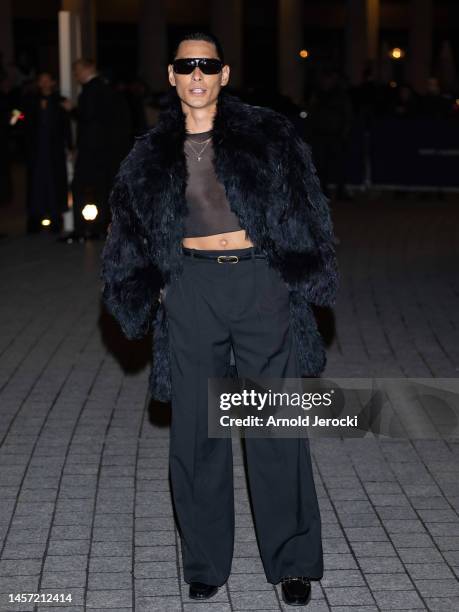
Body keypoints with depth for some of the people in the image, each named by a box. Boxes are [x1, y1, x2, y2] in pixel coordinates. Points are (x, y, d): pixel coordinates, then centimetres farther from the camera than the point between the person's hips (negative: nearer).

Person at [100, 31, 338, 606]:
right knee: (196, 431, 4)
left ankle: (293, 560, 15)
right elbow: (131, 233, 14)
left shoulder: (266, 134, 3)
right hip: (193, 291, 2)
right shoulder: (152, 155, 8)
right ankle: (205, 564, 17)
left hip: (262, 282, -1)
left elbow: (303, 209, 4)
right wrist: (153, 290, 4)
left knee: (276, 427, 1)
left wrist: (301, 275, -3)